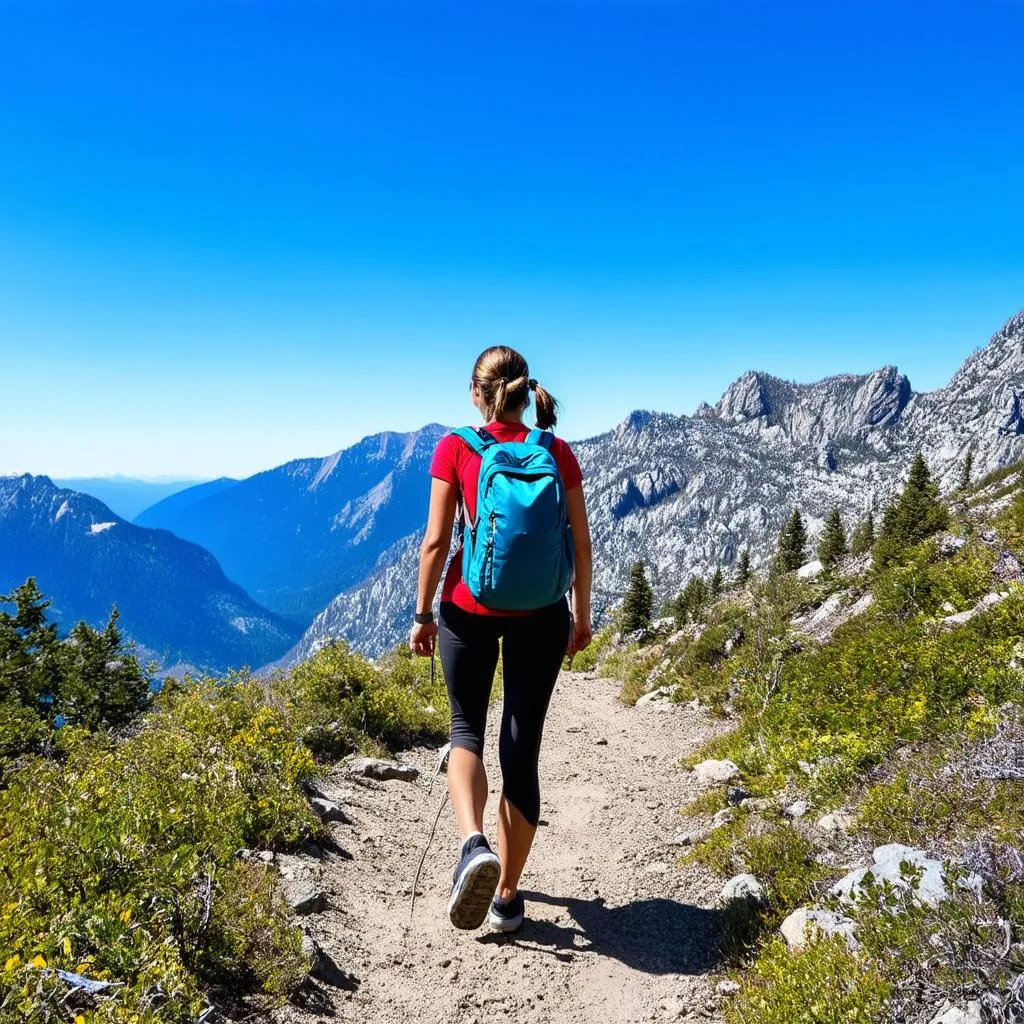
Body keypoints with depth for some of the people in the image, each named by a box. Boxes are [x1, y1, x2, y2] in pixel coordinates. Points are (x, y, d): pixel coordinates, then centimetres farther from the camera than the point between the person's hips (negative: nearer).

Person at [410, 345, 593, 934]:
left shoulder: (455, 449, -4)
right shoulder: (558, 453, 1)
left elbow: (437, 540, -6)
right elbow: (581, 544, 2)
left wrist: (423, 614, 4)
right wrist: (582, 614, 13)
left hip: (469, 609, -1)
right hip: (541, 614, 2)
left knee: (467, 728, 17)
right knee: (523, 746, 11)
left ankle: (475, 844, -11)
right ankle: (508, 896, 20)